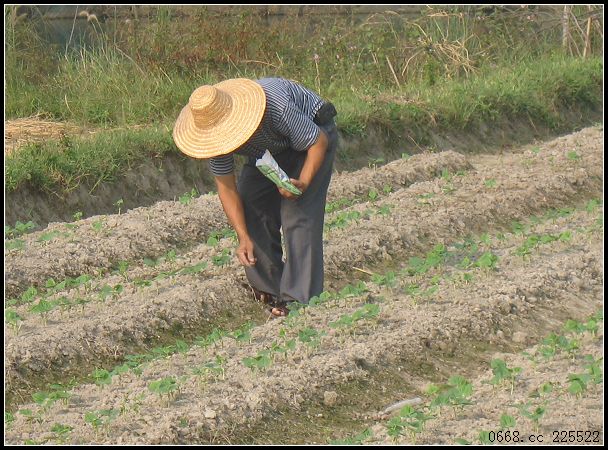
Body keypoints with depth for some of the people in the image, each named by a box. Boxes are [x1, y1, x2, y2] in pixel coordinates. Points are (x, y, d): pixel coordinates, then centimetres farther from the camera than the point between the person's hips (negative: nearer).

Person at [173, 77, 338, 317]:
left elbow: (318, 142, -27)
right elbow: (226, 187, -16)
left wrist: (302, 183, -42)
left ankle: (297, 297, -19)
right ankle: (268, 287, 5)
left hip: (313, 133, -6)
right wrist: (243, 237, -25)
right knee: (249, 206, -8)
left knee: (297, 214, -20)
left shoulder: (277, 108, -42)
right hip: (270, 150, 6)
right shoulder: (215, 133, -24)